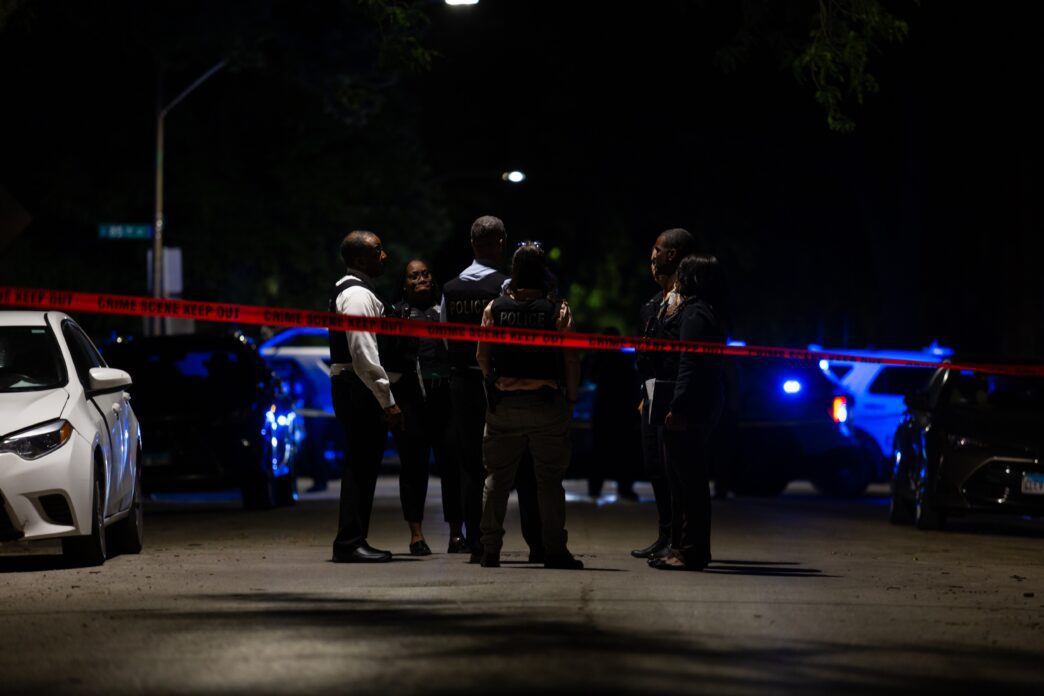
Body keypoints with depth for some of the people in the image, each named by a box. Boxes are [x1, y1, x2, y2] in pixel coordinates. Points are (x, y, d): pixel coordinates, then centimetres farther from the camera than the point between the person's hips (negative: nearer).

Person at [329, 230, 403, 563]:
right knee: (361, 464, -10)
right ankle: (350, 542, -11)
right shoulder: (358, 295, -13)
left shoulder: (348, 291, 21)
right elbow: (364, 353, -20)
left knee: (361, 465, 12)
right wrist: (387, 400, -20)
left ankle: (353, 541, 15)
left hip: (350, 388, 11)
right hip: (361, 388, -11)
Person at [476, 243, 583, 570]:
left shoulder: (494, 309, 0)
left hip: (503, 404, 2)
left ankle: (489, 549, 6)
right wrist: (572, 398, 4)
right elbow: (571, 359, -6)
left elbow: (481, 356, 1)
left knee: (497, 478, 9)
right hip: (548, 405, -2)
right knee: (549, 481, 4)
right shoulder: (558, 311, -6)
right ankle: (554, 551, 2)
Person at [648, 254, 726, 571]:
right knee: (684, 481, 15)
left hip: (689, 411, -11)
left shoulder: (694, 314, -14)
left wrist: (676, 407, -23)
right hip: (700, 408, 11)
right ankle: (683, 547, 20)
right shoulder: (700, 311, 17)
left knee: (689, 481, -8)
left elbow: (689, 366, -22)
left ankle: (691, 551, -7)